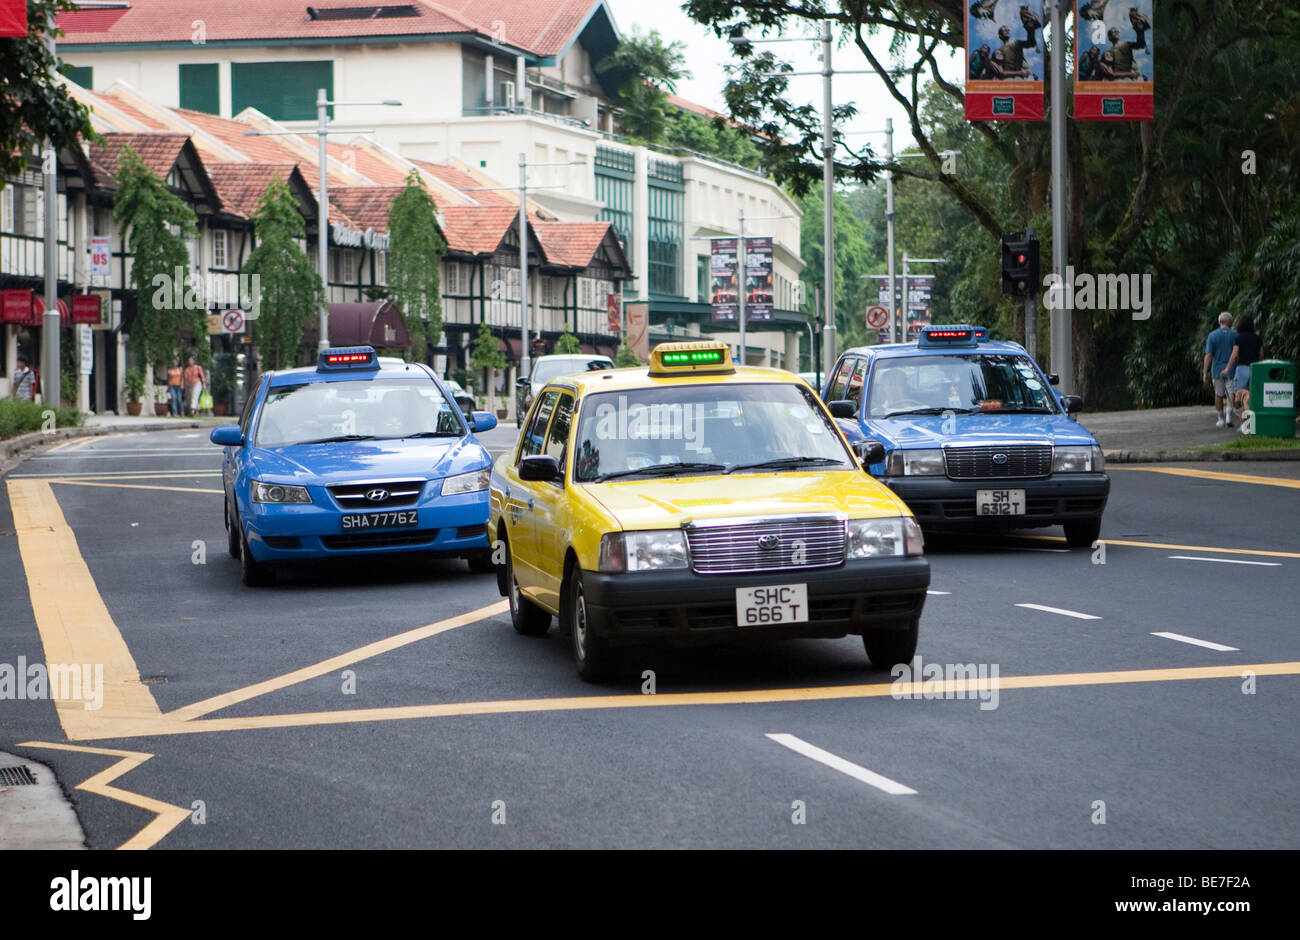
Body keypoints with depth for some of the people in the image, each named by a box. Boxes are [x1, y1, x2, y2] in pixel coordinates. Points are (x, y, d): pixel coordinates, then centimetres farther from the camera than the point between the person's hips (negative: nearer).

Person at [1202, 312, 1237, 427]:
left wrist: (1205, 372, -6)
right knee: (1230, 394, 4)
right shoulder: (1235, 335, -3)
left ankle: (1221, 419, 21)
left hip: (1217, 369, 0)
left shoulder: (1212, 335, -4)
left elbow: (1208, 355, -8)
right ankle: (1229, 416, -16)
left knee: (1219, 395, 14)